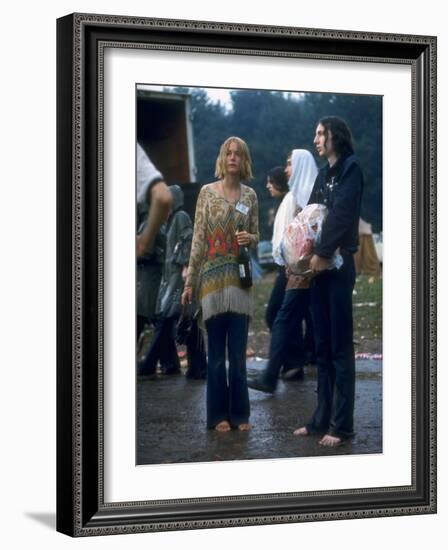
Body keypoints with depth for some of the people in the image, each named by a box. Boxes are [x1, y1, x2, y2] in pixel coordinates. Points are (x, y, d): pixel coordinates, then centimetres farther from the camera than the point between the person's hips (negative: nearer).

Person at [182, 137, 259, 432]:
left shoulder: (250, 195, 7)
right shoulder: (207, 192, 0)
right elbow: (198, 238, -1)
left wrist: (251, 238, -10)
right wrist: (190, 281, -3)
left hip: (240, 279, 2)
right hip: (212, 277, -2)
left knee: (238, 351, 6)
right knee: (216, 352, 4)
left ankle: (240, 412, 14)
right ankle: (219, 414, 12)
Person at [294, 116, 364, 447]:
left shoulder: (351, 169, -5)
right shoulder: (324, 174, 18)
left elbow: (341, 214, -16)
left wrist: (322, 253, -17)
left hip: (338, 265, -7)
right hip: (318, 266, 8)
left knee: (341, 347, -5)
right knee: (323, 346, 9)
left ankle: (342, 425, -3)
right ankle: (322, 418, 14)